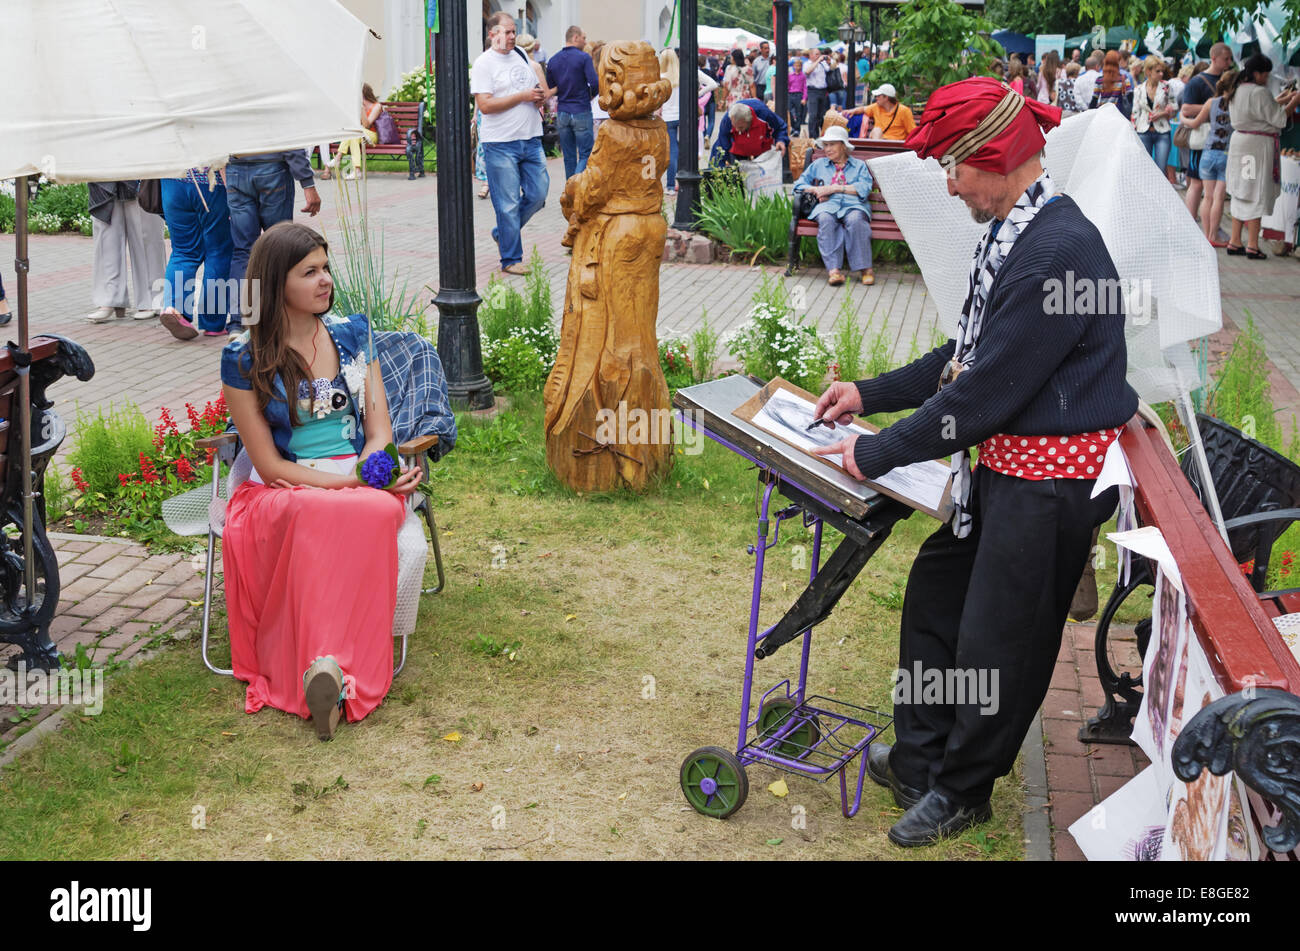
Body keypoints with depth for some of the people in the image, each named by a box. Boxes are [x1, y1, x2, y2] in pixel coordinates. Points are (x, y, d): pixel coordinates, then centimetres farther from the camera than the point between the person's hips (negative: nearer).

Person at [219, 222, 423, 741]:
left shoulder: (352, 332, 11)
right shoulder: (244, 357, 0)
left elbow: (379, 431, 9)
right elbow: (270, 465, -3)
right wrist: (351, 481, -15)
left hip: (362, 481, 2)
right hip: (284, 493, -2)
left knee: (378, 512, -36)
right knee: (313, 516, -40)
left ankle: (327, 666, -42)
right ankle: (330, 668, -44)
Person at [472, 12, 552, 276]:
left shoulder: (521, 56, 14)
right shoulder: (483, 63, -7)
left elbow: (538, 87, 25)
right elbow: (485, 105, -17)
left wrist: (541, 95, 0)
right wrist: (523, 96, -16)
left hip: (531, 139, 7)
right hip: (501, 144, -7)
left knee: (538, 194, 8)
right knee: (508, 204, -2)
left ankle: (502, 234, 28)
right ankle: (510, 259, 8)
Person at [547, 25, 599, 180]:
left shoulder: (553, 60, 7)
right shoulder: (583, 58, -9)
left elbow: (549, 88, 11)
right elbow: (595, 84, -15)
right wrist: (591, 95, 5)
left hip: (562, 113, 5)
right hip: (581, 112, -5)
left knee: (569, 156, 12)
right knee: (585, 154, -2)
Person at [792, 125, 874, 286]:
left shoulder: (859, 165, 23)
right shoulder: (819, 165, 30)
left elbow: (864, 189, 5)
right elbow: (799, 185, 24)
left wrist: (836, 188, -1)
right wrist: (816, 190, 4)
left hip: (853, 205, -1)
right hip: (828, 205, 1)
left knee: (855, 219, -39)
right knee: (825, 219, -37)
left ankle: (865, 267, -36)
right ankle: (833, 269, -47)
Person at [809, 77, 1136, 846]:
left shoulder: (1055, 250, -25)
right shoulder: (1015, 232, 7)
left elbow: (987, 392, -24)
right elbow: (970, 356, 16)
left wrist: (876, 455, -16)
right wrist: (870, 395, 14)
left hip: (1053, 481, -10)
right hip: (1010, 464, 10)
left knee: (997, 639, 5)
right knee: (936, 590, 18)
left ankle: (962, 791, 27)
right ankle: (920, 760, 34)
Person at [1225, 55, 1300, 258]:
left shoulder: (1236, 91, 9)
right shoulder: (1259, 92, -17)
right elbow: (1278, 119, -13)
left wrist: (1280, 101, 18)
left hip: (1239, 141, 8)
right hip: (1258, 145, -8)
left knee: (1240, 194, 13)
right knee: (1257, 195, -2)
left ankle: (1235, 242, 16)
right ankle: (1252, 246, 0)